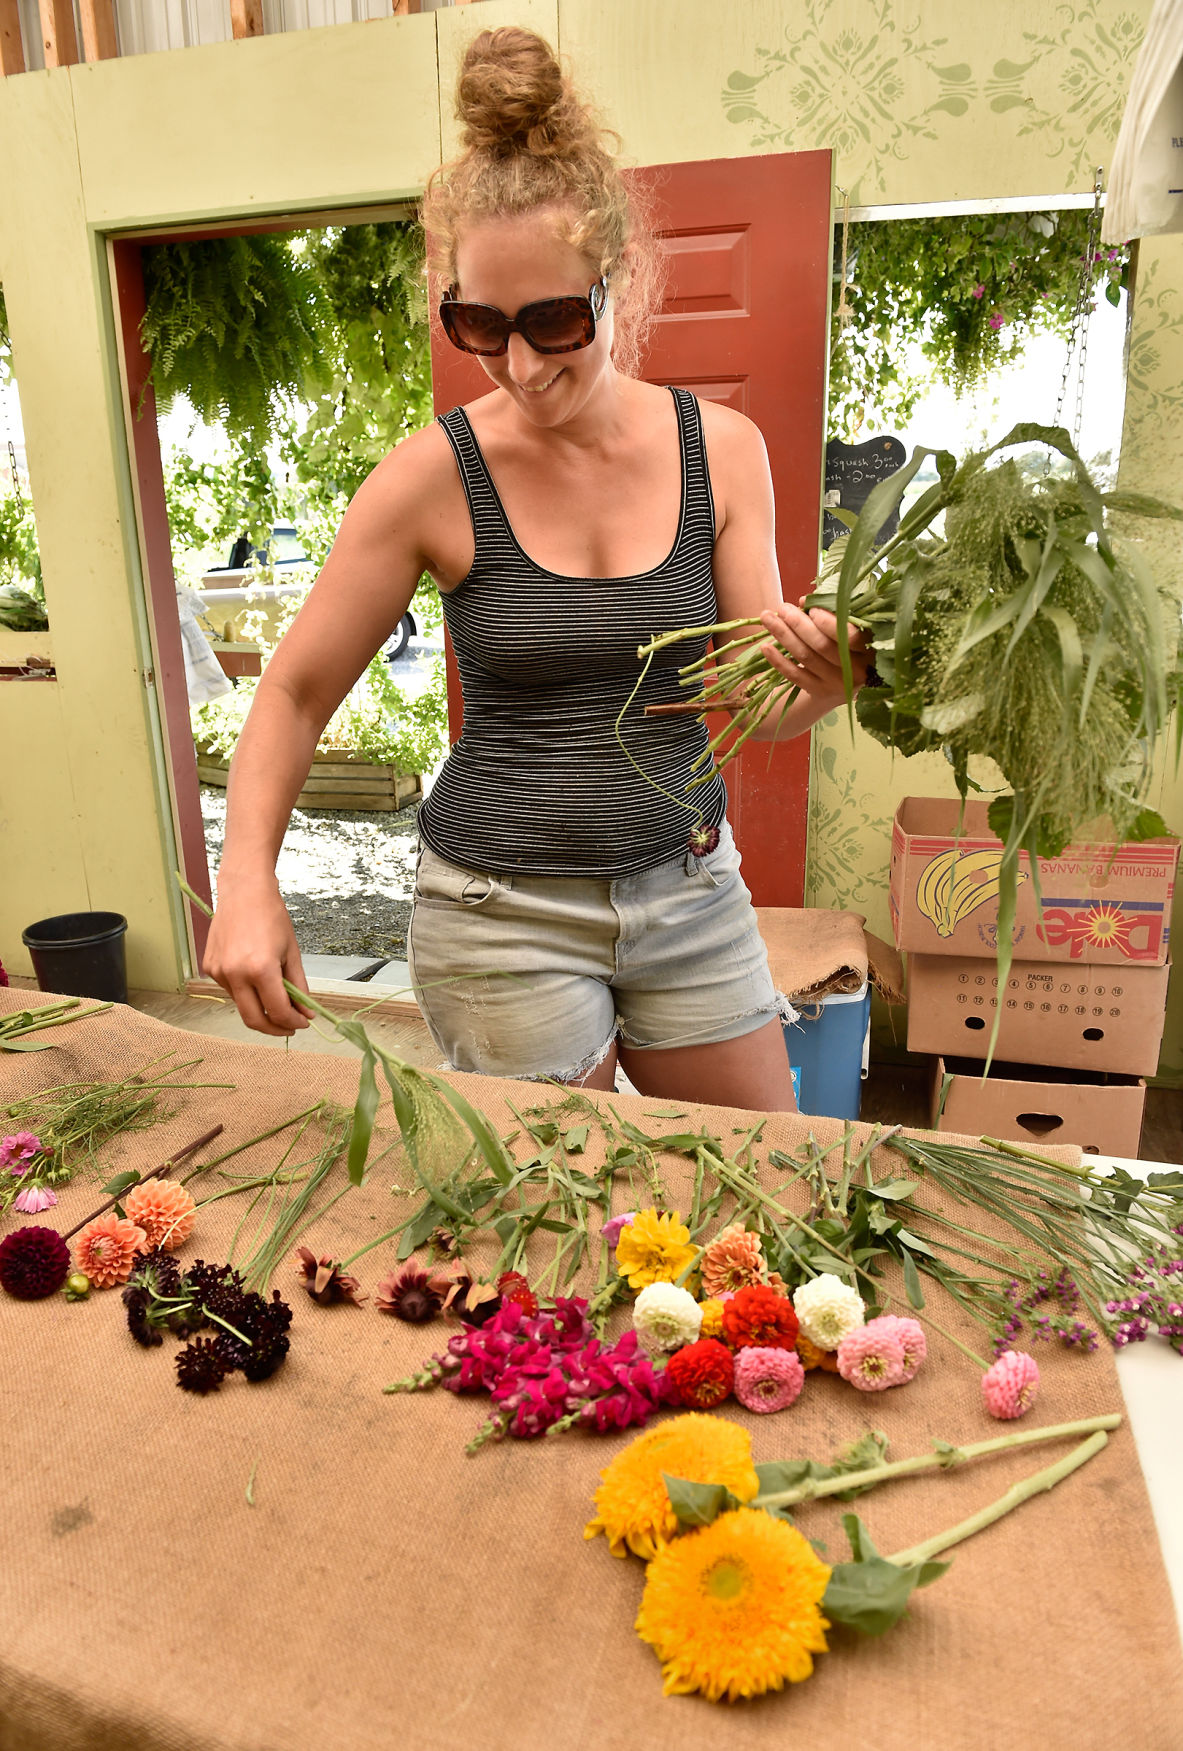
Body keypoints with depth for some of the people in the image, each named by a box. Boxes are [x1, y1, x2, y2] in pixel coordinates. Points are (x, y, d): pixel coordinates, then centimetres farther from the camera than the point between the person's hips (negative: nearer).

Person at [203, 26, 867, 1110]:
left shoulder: (722, 450, -4)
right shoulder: (436, 476, -11)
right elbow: (297, 692, -4)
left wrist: (824, 684, -23)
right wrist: (248, 877, -17)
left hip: (690, 889, 4)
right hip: (502, 910, -3)